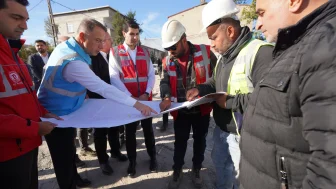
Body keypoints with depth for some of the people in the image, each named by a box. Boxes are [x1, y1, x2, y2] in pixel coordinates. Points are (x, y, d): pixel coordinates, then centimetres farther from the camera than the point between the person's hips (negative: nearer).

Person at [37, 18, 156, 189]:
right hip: (57, 117, -10)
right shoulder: (74, 62, -33)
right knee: (64, 158, 7)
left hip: (61, 112, 10)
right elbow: (104, 89, -37)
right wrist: (137, 104, -35)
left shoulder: (65, 46, -2)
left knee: (69, 151, 24)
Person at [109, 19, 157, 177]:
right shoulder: (115, 53, -3)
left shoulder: (144, 52, 8)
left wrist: (146, 93, -10)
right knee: (130, 131, 12)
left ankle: (152, 157, 35)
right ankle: (132, 161, 32)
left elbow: (151, 75, 5)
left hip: (146, 99, 3)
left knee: (148, 129, 15)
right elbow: (114, 78, -11)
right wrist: (130, 97, -17)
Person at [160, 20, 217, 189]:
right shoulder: (168, 61, -1)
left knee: (200, 140, 18)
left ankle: (197, 169, 42)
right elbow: (165, 82, -3)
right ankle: (177, 170, 39)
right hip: (180, 110, 2)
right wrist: (166, 97, -22)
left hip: (202, 108, -1)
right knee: (180, 142, 16)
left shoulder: (204, 52, -9)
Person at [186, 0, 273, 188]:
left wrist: (230, 102, -24)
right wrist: (200, 89, -1)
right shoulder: (223, 56, 9)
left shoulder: (261, 52, -24)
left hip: (243, 135, -8)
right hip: (221, 129, 9)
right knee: (220, 169, 27)